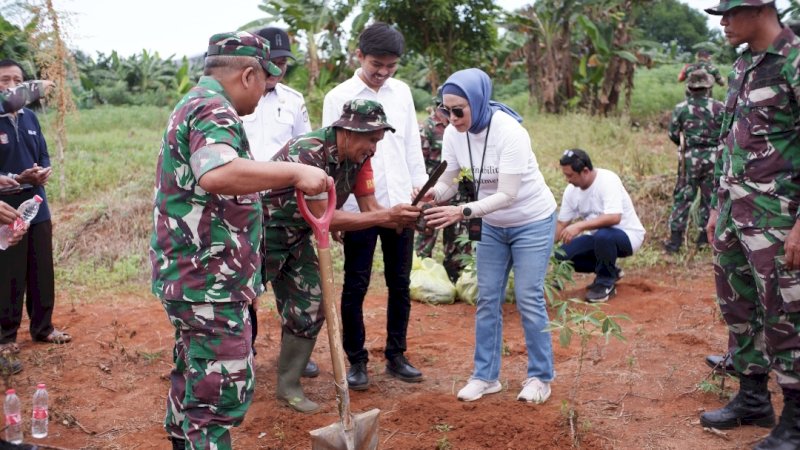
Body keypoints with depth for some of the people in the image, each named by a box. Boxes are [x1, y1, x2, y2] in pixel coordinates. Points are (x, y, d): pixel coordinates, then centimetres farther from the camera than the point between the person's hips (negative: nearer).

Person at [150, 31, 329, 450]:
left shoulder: (195, 103, 18)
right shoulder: (213, 109, -17)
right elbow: (218, 175, -38)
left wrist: (280, 179, 35)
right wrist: (293, 172, -33)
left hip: (191, 273, 11)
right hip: (210, 279, -11)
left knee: (195, 375, 23)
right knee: (223, 388, -6)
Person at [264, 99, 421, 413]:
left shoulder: (358, 157, -7)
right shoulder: (307, 154, -31)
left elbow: (370, 207, -6)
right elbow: (321, 219, -32)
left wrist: (405, 218, -27)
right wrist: (387, 215, -34)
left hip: (296, 236, 8)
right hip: (262, 231, -8)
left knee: (310, 307, 5)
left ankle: (288, 385, 16)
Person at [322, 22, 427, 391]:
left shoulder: (402, 92, 8)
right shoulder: (338, 97, -4)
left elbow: (412, 143, 14)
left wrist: (422, 187, 8)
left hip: (400, 204, 4)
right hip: (359, 207, -4)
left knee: (400, 284, 10)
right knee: (355, 287, 5)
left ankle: (396, 356, 23)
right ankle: (356, 361, 17)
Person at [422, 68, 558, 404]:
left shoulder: (510, 133, -30)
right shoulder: (454, 134, -13)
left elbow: (507, 195, -32)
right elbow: (449, 179, -11)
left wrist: (463, 212, -43)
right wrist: (432, 194, -34)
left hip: (531, 221, -6)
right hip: (491, 224, 6)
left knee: (529, 299, -3)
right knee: (487, 299, 6)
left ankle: (541, 377, 12)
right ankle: (485, 376, 16)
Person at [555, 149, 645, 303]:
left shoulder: (607, 180, -25)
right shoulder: (571, 190, -6)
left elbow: (614, 217, -38)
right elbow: (561, 224, 2)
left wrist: (580, 226, -43)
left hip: (627, 235, -7)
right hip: (597, 237, 7)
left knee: (602, 236, -39)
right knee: (562, 254, -12)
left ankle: (606, 283, -12)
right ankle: (610, 271, 11)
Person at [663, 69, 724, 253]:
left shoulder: (681, 108, -6)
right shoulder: (719, 107, -5)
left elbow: (672, 134, 1)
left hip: (689, 158, 0)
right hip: (713, 158, 1)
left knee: (682, 198, 5)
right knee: (709, 197, 13)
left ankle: (675, 239, 2)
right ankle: (704, 236, 18)